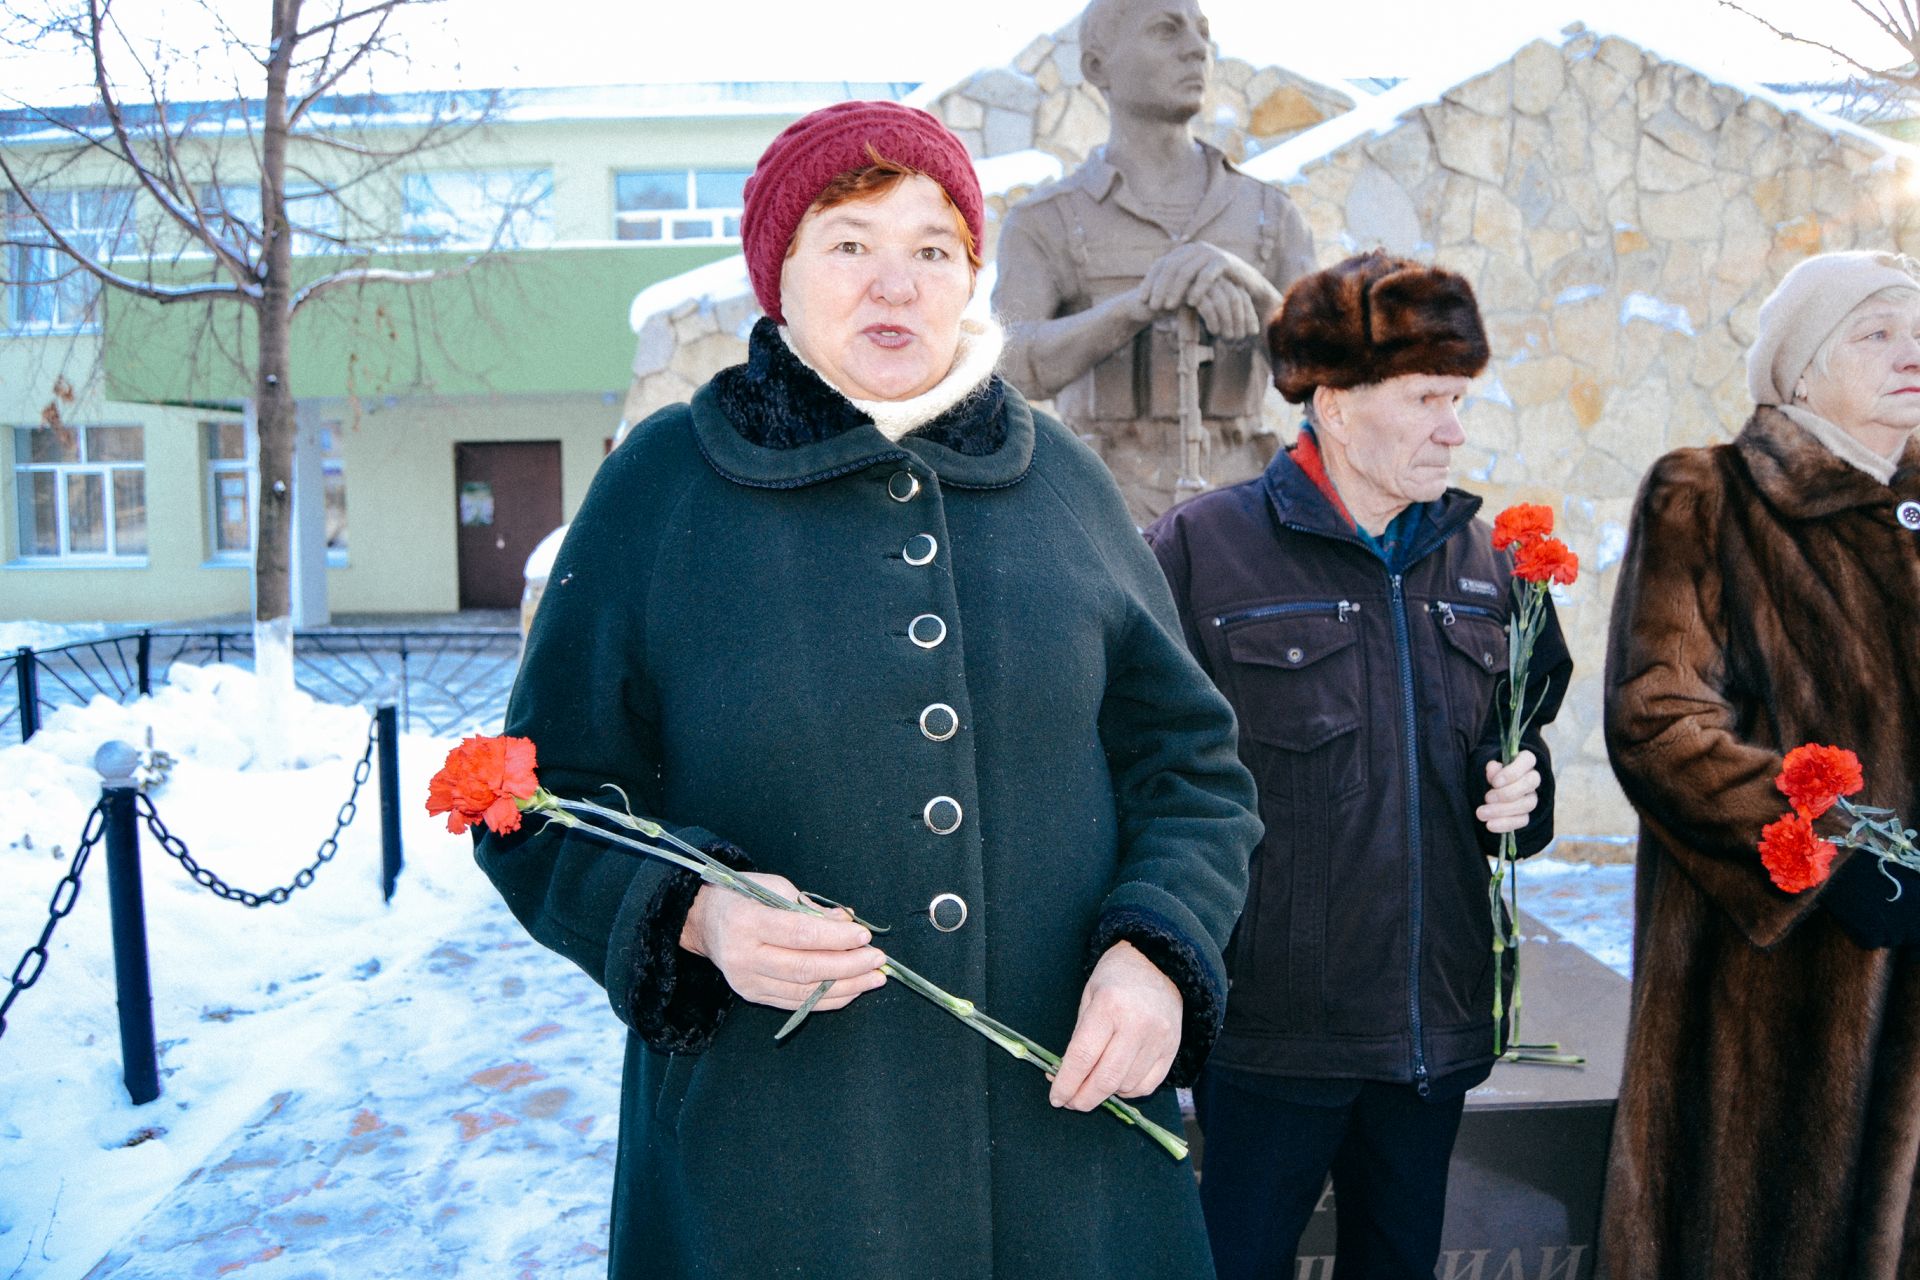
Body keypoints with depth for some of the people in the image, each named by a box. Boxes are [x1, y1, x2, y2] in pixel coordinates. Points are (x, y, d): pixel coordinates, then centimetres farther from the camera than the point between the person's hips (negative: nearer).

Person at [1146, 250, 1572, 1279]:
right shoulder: (1203, 545, -11)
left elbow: (1528, 725, 22)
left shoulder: (1482, 559, 8)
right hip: (1275, 1023, -5)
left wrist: (1522, 789, 0)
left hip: (1439, 1022, 6)